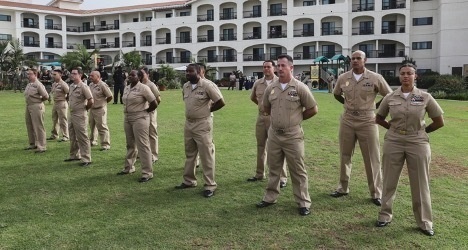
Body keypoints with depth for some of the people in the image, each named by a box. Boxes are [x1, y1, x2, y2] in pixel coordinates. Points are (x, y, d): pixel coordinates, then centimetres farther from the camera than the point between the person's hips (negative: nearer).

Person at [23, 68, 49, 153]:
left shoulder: (38, 85, -15)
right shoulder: (29, 85, 11)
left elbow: (46, 96, -17)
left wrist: (39, 101, -1)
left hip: (36, 107, -9)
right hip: (28, 106, 9)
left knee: (38, 127, -6)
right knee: (30, 126, 16)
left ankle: (41, 147, -1)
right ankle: (33, 144, 29)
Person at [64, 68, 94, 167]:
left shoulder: (83, 87, -15)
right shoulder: (71, 86, 10)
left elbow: (91, 101, -19)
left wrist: (85, 109, -6)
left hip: (80, 116, -9)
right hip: (72, 114, 9)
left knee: (82, 138, -4)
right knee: (73, 137, 18)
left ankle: (86, 159, 2)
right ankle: (74, 155, 32)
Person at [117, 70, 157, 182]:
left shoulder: (143, 88, -13)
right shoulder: (126, 88, 10)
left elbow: (154, 104, -13)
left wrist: (144, 112, -2)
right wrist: (128, 112, 10)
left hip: (140, 119, -8)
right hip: (127, 119, 8)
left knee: (143, 145, -7)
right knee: (130, 145, 18)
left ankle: (147, 173, -2)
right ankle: (129, 168, 32)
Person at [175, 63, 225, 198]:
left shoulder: (207, 85, -16)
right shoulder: (185, 86, 7)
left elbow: (220, 102, -14)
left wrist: (206, 110, -4)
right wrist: (195, 110, 8)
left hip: (202, 124, -8)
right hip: (188, 123, 8)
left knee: (206, 155, -2)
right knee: (189, 154, 17)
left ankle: (210, 185, 6)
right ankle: (189, 181, 30)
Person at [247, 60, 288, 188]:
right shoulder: (258, 83, 8)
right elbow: (253, 98, 24)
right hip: (261, 117, 6)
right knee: (260, 146, 15)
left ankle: (282, 177, 6)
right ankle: (259, 174, 28)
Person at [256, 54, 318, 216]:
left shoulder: (300, 87, -10)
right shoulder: (271, 88, 3)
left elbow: (313, 109, -4)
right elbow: (266, 107, 20)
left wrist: (297, 118, 3)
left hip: (293, 135, -4)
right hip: (274, 134, 5)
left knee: (297, 170, 4)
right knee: (273, 168, 16)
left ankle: (304, 203, 14)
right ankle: (270, 197, 29)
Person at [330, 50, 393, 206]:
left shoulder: (375, 78, -8)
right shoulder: (343, 78, 0)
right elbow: (336, 94, 19)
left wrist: (375, 106, -2)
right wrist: (348, 104, 9)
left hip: (367, 122, -3)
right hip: (347, 121, 3)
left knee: (372, 159, 3)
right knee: (344, 156, 12)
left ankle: (376, 194, 14)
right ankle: (343, 188, 27)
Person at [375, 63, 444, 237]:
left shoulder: (425, 97, -3)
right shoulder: (390, 98, 0)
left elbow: (439, 122, 5)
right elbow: (378, 119, 13)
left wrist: (422, 131, 7)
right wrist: (394, 128, 5)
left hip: (418, 143, -1)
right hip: (393, 143, 1)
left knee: (420, 184, 7)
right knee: (389, 181, 10)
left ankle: (424, 222, 20)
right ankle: (385, 215, 24)